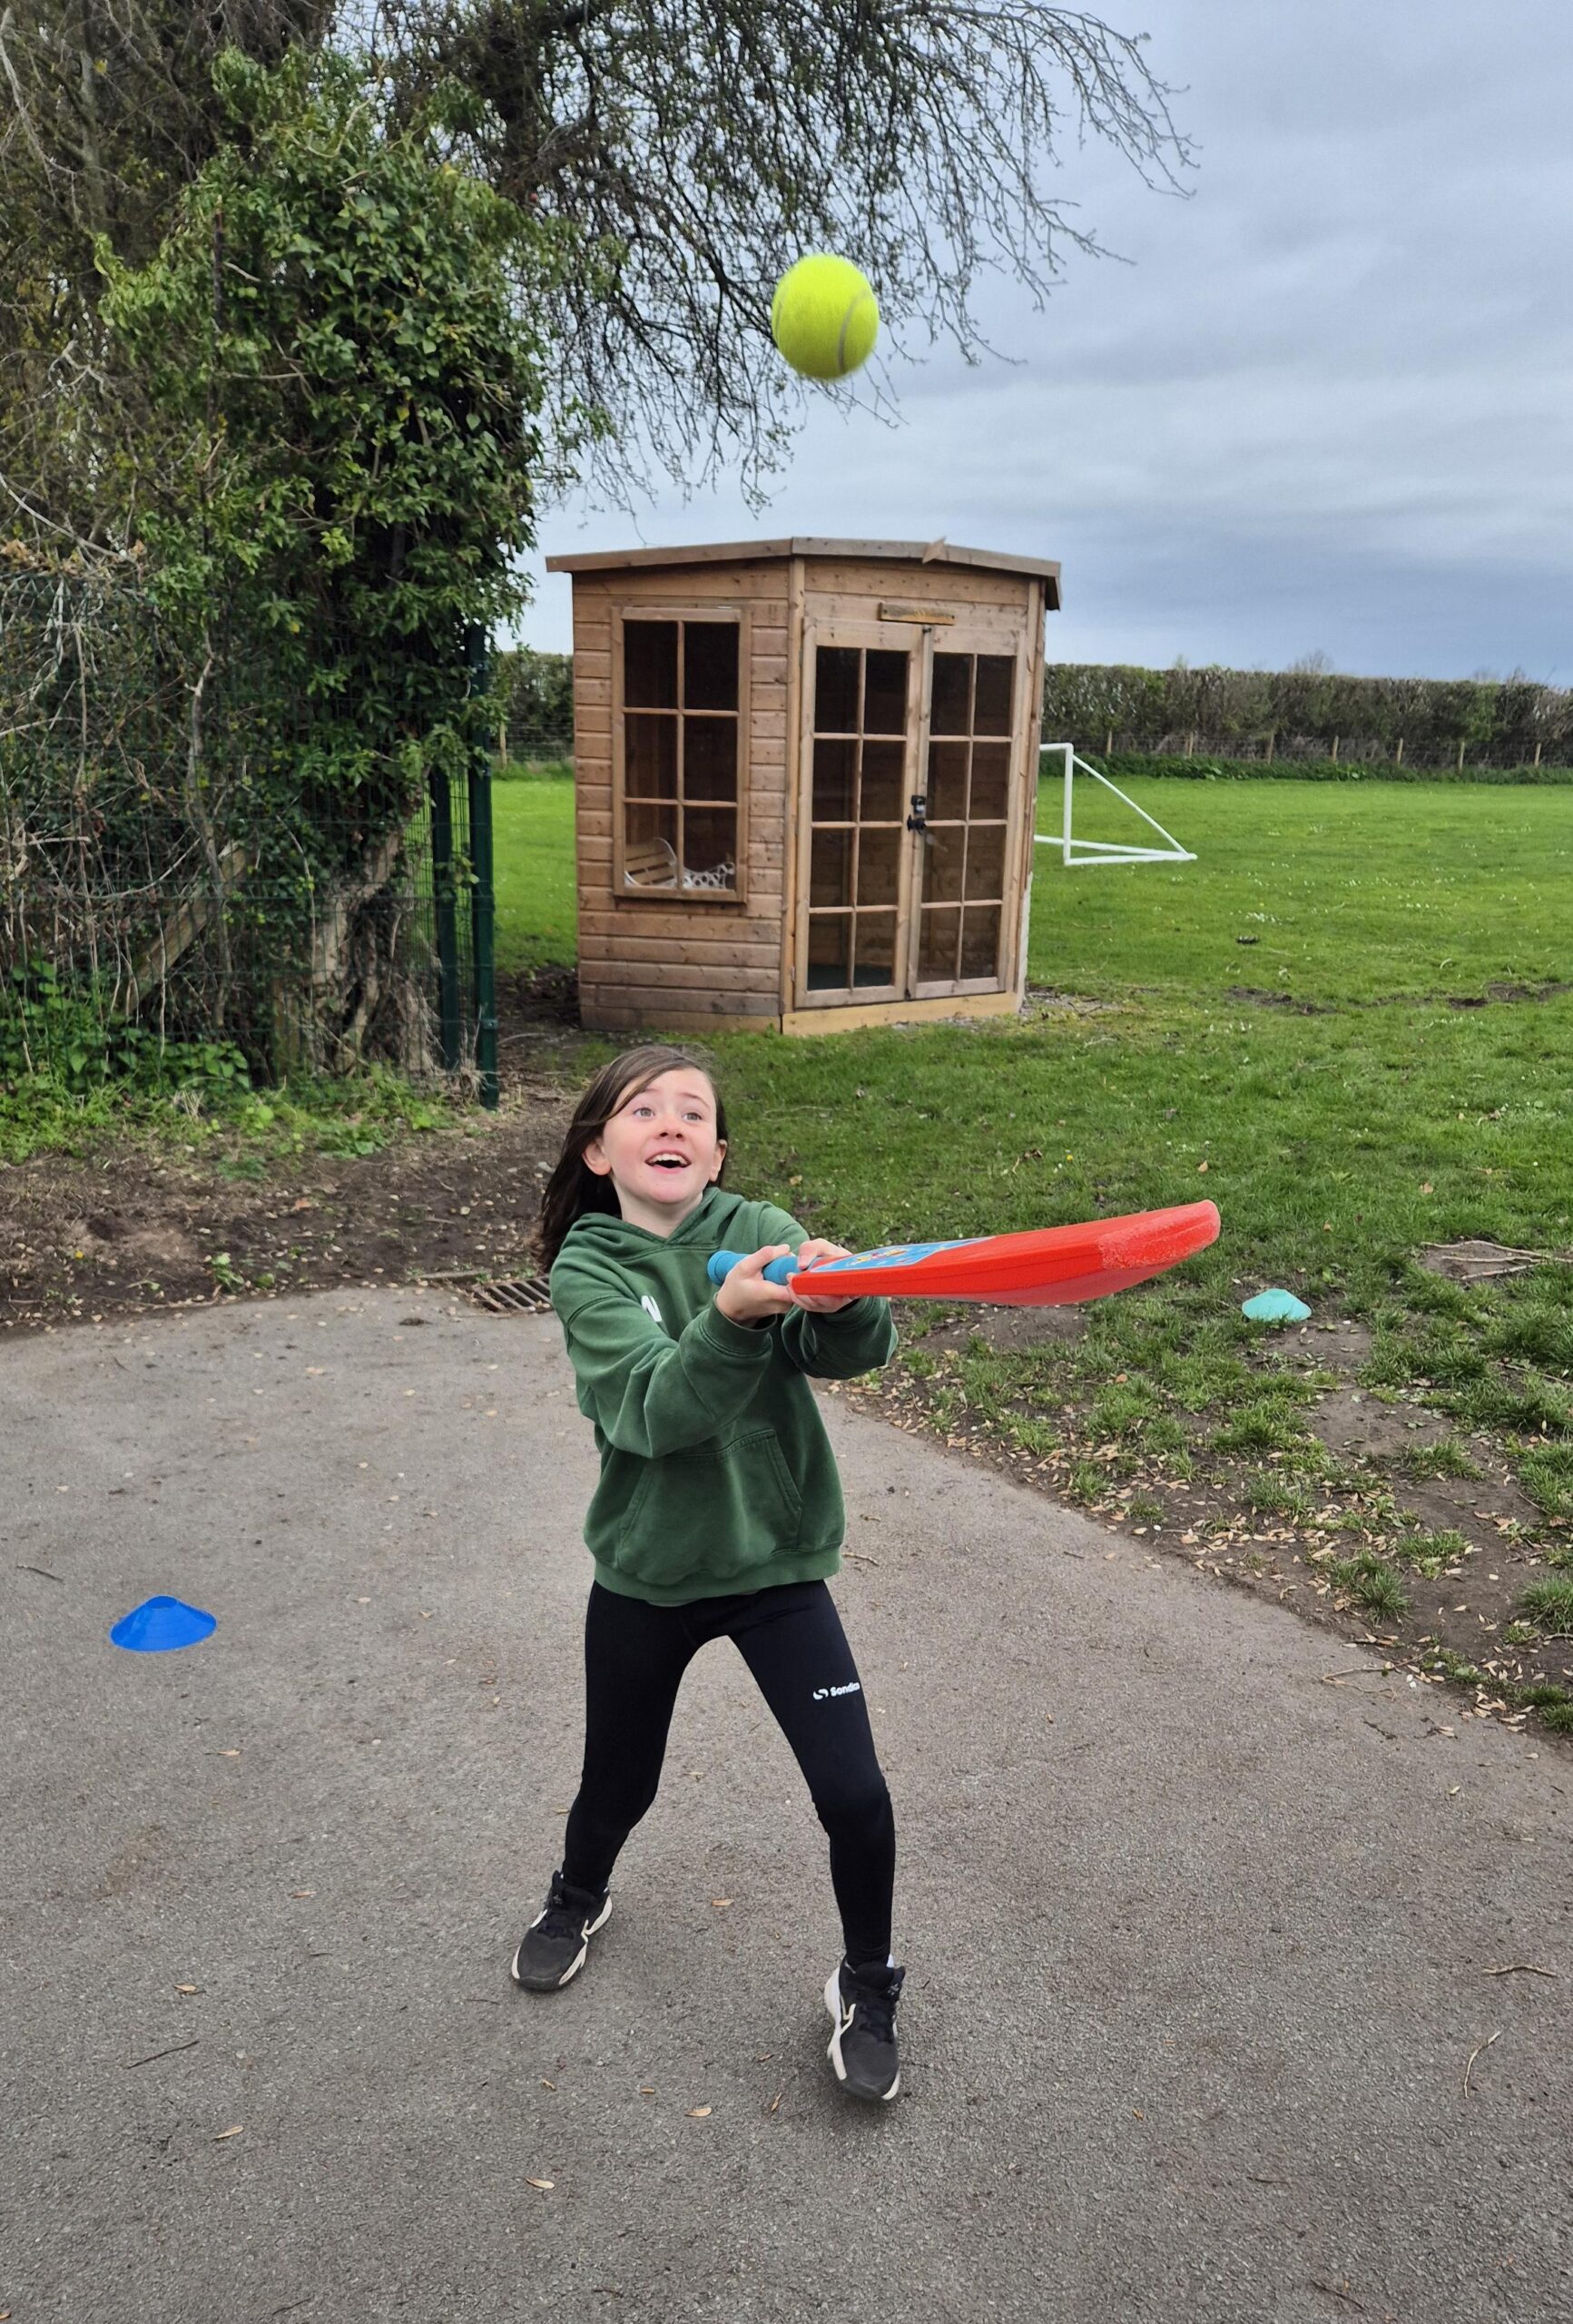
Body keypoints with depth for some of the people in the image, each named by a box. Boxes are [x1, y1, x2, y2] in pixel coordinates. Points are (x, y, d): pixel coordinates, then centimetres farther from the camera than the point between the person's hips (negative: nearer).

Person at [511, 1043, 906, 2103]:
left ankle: (868, 1984, 26)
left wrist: (844, 1294, -45)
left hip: (776, 1561, 0)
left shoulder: (762, 1232, -9)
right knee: (620, 1781, 19)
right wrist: (732, 1319, -44)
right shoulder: (586, 1272, -13)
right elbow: (654, 1412, -27)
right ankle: (578, 1899, 55)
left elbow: (857, 1349, -23)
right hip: (645, 1574, 0)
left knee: (855, 1792, -5)